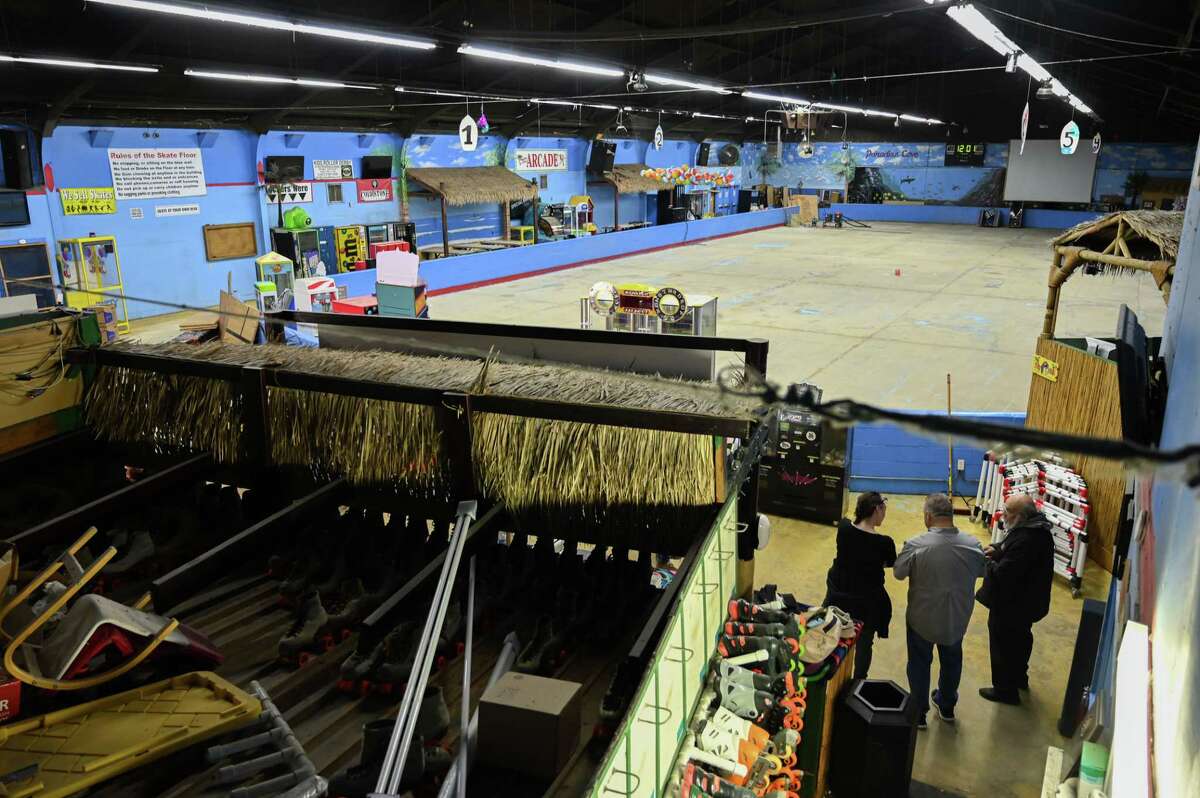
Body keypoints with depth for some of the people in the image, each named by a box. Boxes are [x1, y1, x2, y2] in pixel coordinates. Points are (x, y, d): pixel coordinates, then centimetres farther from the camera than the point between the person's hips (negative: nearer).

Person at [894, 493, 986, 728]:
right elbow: (982, 571, 4)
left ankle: (918, 713, 28)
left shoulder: (916, 545, -26)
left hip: (922, 619, -3)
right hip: (957, 618, 3)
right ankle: (947, 707, 44)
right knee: (951, 662, 25)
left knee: (919, 664, 17)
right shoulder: (973, 545, -15)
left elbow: (899, 573, -11)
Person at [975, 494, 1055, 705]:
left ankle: (1005, 690, 27)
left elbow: (1003, 574, -34)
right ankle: (1020, 677, 50)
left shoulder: (1025, 541, -37)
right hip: (1028, 601, 10)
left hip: (1011, 605, -10)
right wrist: (997, 549, -5)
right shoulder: (1036, 529, -5)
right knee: (1021, 638, 29)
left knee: (1003, 646, 10)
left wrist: (986, 564, -16)